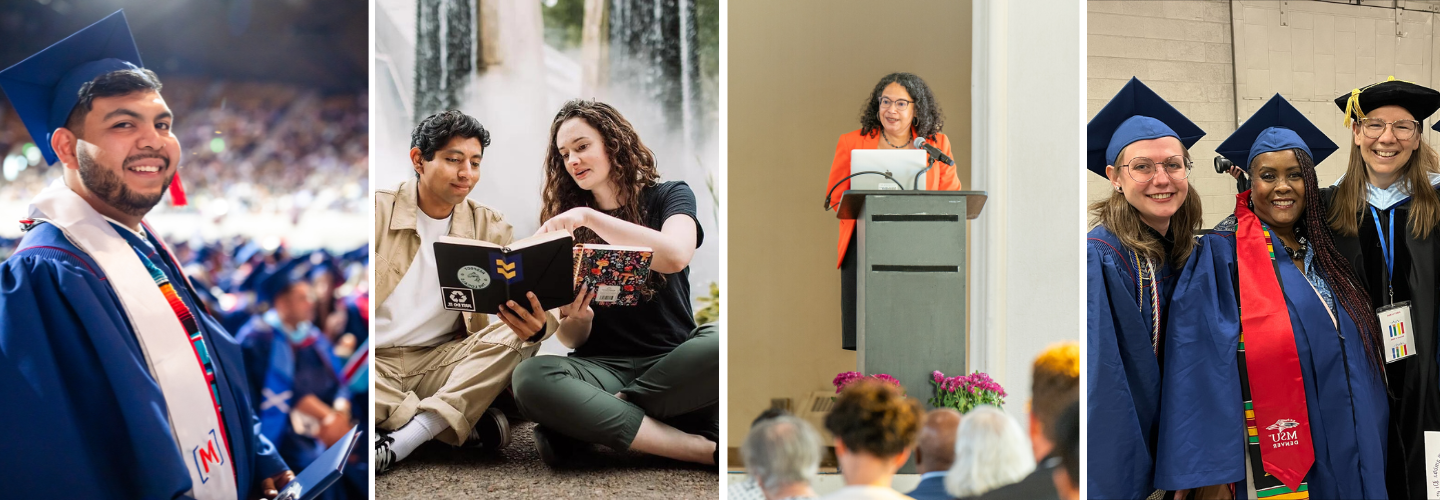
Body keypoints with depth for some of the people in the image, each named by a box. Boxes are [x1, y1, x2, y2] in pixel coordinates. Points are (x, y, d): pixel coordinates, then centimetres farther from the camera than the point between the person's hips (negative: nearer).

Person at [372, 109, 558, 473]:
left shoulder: (488, 227, 8)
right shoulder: (379, 211, 0)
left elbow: (528, 295, -4)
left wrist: (537, 325, -30)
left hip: (441, 362, 3)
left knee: (513, 338, -24)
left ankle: (400, 441, -32)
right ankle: (465, 426, -24)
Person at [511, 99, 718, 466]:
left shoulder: (668, 197, 7)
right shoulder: (563, 226, 12)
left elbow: (675, 256, -19)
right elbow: (572, 340, 7)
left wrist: (588, 217, -19)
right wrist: (575, 319, -17)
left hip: (671, 361, -1)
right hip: (602, 366, 1)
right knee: (530, 378, -33)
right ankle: (704, 449, -32)